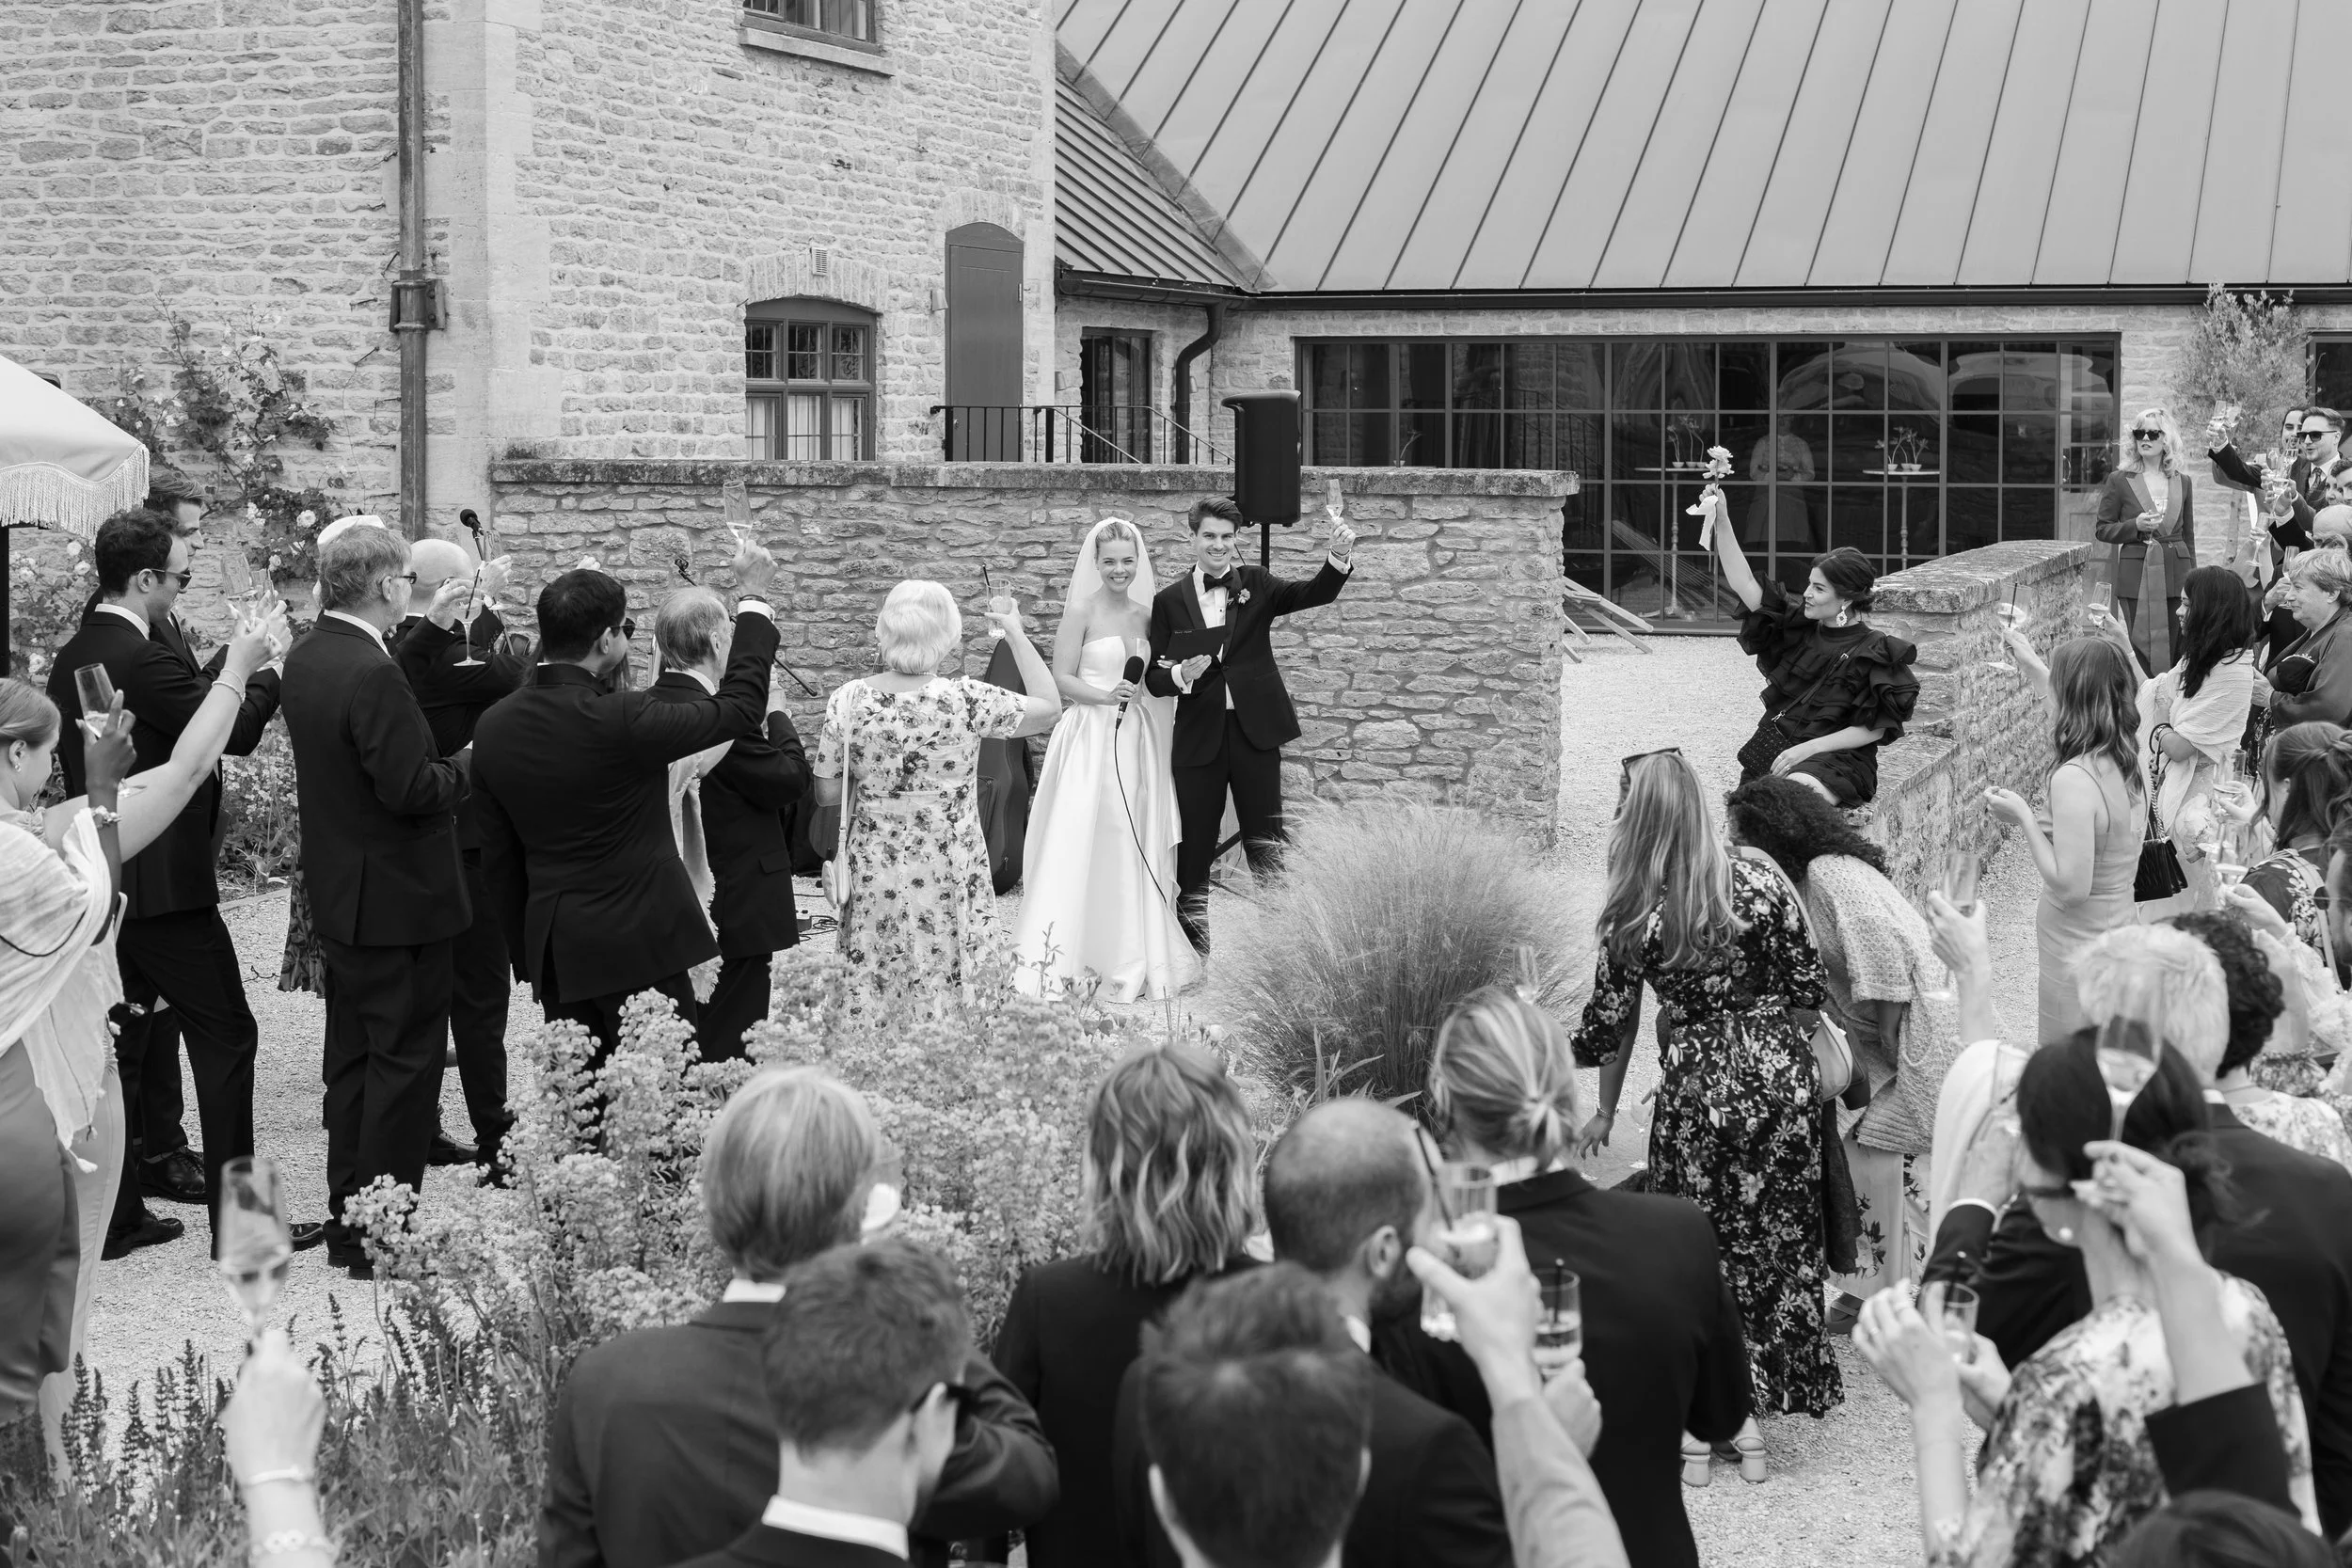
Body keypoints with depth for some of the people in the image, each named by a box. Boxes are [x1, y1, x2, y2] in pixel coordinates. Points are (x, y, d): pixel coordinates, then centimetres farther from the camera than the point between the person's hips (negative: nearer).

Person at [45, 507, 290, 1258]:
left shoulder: (74, 657, 9)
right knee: (226, 1035, -1)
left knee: (119, 1046, 13)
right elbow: (238, 730, -18)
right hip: (164, 884, -9)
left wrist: (233, 662, 10)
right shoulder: (141, 659, -20)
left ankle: (114, 1214, 18)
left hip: (102, 880, 9)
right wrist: (267, 663, -5)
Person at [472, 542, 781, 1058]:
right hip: (639, 944, -6)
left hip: (555, 956, 6)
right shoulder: (622, 721, -18)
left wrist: (526, 957, 19)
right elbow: (741, 705, -5)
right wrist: (754, 599, 5)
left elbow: (498, 861, 9)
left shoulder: (493, 728, 2)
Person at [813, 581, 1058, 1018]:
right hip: (949, 880, -2)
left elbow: (826, 793, 0)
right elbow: (1050, 707, -1)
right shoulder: (966, 700, -15)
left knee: (876, 1005, 10)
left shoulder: (848, 701, -8)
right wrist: (1016, 634, 7)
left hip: (874, 879, 2)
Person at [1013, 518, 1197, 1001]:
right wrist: (1106, 696, -20)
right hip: (1089, 738, -5)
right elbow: (1061, 677, -8)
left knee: (1132, 848, 7)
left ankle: (1130, 956, 15)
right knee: (1081, 844, -8)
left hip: (1136, 743, 5)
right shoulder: (1082, 611, -5)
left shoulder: (1146, 615, 11)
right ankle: (1064, 955, -3)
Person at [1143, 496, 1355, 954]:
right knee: (1195, 846, 5)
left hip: (1254, 731, 0)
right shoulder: (1169, 601, 5)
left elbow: (1316, 593, -8)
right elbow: (1154, 679, 4)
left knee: (1265, 845, 1)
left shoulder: (1255, 584, 6)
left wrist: (1339, 555, -26)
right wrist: (1181, 675, -18)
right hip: (1198, 736, 0)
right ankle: (1191, 946, 14)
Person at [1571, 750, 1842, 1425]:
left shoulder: (1634, 916, -8)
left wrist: (1606, 1112, 15)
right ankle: (1761, 1398, 20)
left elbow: (1612, 1021, 2)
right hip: (1784, 1074, 2)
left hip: (1698, 1086, -2)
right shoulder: (1759, 883, -5)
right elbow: (1811, 990, -1)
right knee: (1780, 1239, 13)